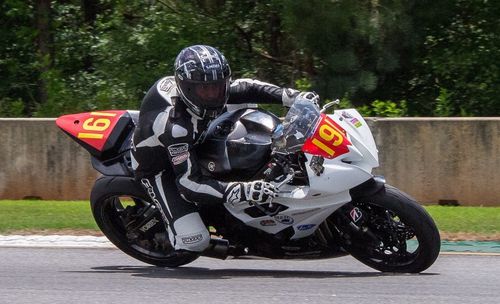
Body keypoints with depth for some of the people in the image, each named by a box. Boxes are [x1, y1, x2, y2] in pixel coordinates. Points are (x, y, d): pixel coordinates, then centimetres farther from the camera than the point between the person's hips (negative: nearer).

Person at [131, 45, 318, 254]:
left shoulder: (205, 88, -20)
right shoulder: (173, 124, -42)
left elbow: (247, 89, -4)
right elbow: (188, 182, -43)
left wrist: (295, 97, -18)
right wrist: (243, 191, -52)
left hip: (190, 148, 8)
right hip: (157, 168, -8)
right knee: (195, 240, -23)